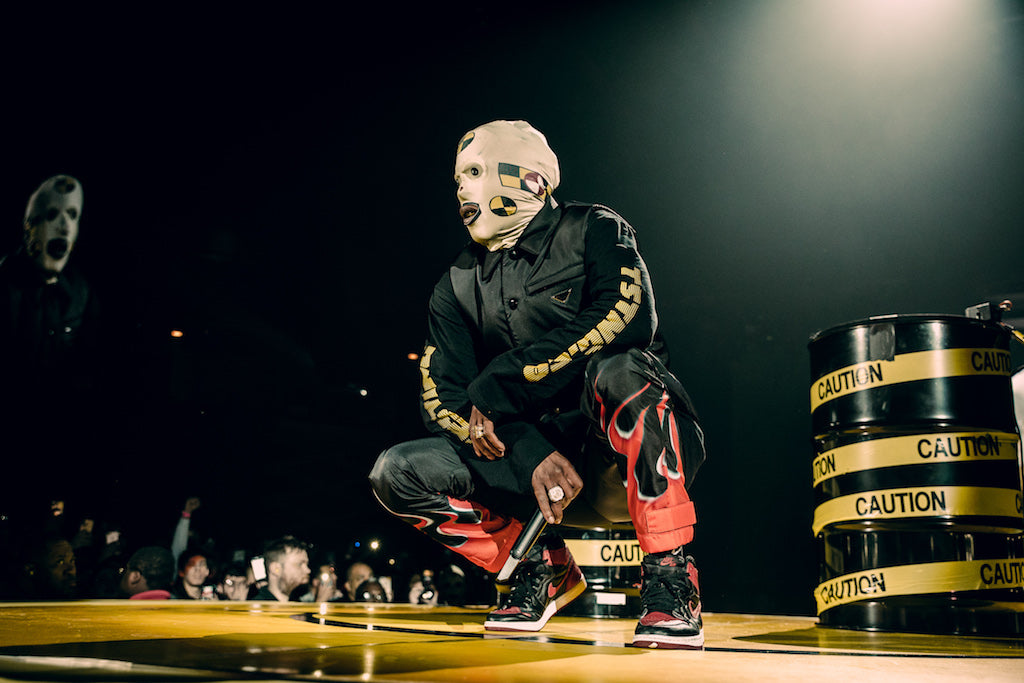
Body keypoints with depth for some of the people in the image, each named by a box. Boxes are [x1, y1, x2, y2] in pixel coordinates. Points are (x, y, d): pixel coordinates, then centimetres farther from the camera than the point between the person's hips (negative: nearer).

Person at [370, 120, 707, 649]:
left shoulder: (593, 231, -2)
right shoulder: (458, 286, 12)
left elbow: (628, 319, -22)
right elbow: (442, 397, 1)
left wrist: (497, 387, -20)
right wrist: (532, 456, -17)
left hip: (627, 460, -4)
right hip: (533, 460, 4)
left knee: (619, 370, -36)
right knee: (399, 473, -13)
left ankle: (670, 579, -24)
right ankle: (543, 568, 4)